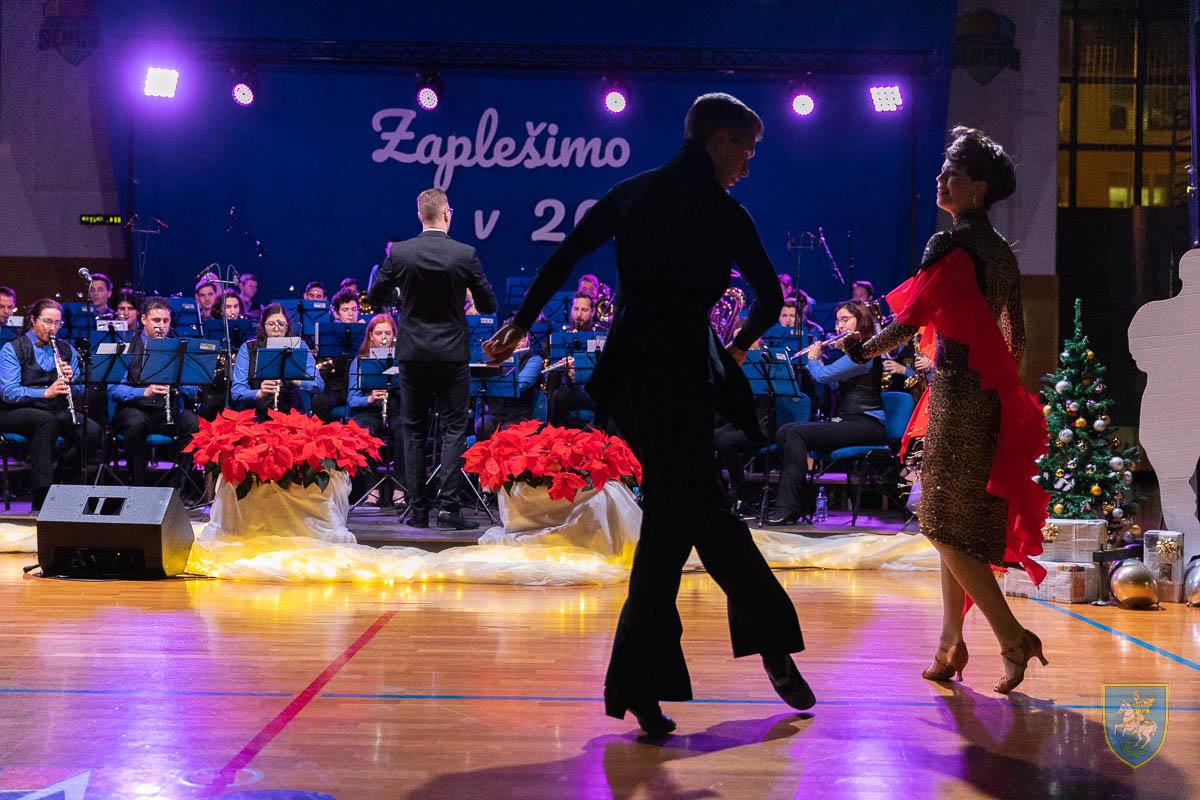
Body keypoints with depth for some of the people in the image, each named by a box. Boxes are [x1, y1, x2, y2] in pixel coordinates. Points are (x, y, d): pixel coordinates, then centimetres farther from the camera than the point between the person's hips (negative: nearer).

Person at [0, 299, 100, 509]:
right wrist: (45, 393, -27)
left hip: (57, 411, 4)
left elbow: (79, 392, 9)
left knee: (93, 431, -25)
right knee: (47, 421, -38)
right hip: (18, 412, -4)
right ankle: (41, 499, -36)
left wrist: (70, 379, -13)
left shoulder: (66, 349, 12)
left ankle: (60, 474, -1)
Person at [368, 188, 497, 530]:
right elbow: (489, 306, -1)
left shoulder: (399, 253, -6)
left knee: (414, 431, 10)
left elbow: (375, 299, 4)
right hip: (452, 353, -1)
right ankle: (448, 505, -5)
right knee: (453, 429, 4)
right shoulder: (466, 255, -9)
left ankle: (417, 509, 9)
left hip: (412, 354, 2)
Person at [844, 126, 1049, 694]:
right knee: (959, 525, 13)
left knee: (948, 527, -2)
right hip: (993, 397, 9)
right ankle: (951, 642, 17)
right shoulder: (1001, 251, 12)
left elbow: (911, 319, -16)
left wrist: (863, 350, -4)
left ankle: (1013, 637, -5)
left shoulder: (951, 245, -14)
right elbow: (1015, 339, 16)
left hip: (958, 396, -9)